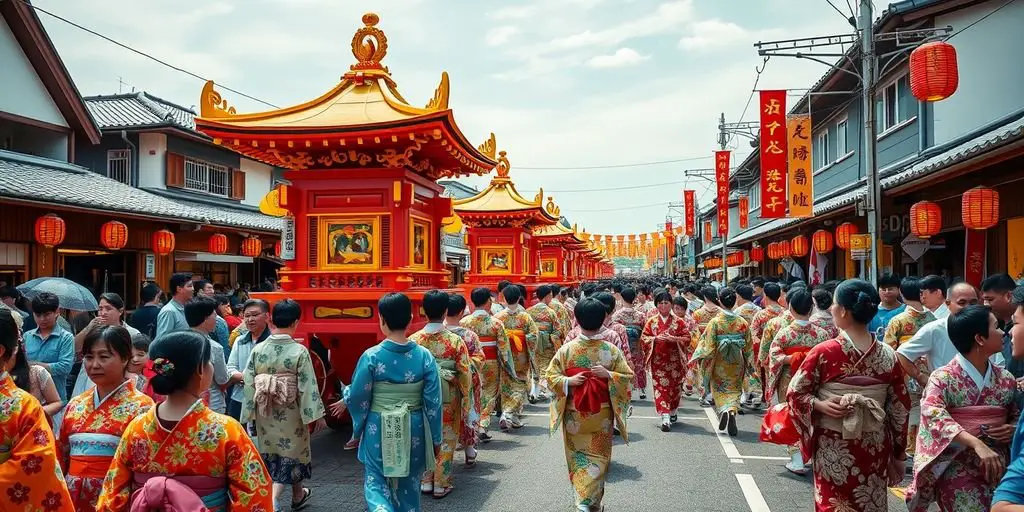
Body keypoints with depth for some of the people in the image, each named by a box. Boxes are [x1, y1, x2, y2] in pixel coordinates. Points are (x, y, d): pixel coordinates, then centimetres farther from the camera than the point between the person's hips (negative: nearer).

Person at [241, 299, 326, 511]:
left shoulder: (258, 349, -7)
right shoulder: (300, 351, -17)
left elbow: (249, 384, -4)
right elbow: (308, 387, -15)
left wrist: (250, 413, 5)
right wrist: (318, 415, -7)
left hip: (265, 413, 4)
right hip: (290, 413, -4)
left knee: (271, 454, 20)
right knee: (291, 453, 12)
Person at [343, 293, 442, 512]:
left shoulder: (371, 356, -14)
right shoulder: (424, 356, -9)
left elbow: (358, 399, -7)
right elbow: (433, 402, -6)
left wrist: (357, 430, 12)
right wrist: (436, 439, 5)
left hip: (379, 430, -2)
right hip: (412, 430, 2)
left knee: (376, 482, 12)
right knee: (408, 484, 19)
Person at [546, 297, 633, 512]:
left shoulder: (567, 349, -10)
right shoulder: (612, 350, -9)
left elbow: (551, 376, -9)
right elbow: (627, 377, -7)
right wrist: (609, 375, -15)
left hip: (574, 415, 0)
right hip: (602, 415, 0)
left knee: (578, 456, 17)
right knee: (598, 457, 12)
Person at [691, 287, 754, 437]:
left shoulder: (715, 322, -14)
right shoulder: (742, 322, -4)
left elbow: (709, 346, -14)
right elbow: (749, 346, 3)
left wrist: (703, 360, -1)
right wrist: (749, 364, 15)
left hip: (719, 364, -2)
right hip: (737, 364, 2)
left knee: (719, 390, 14)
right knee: (734, 390, 13)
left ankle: (724, 410, -10)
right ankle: (732, 411, -9)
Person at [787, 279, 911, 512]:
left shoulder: (824, 352, -13)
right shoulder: (888, 354, -4)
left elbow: (795, 392, -9)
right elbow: (900, 408, 3)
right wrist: (899, 453, 11)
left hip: (834, 447, -3)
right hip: (876, 446, 3)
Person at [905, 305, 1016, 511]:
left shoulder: (1006, 380, 6)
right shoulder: (943, 378, -12)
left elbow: (1016, 415, 20)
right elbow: (933, 414, -28)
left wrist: (1013, 429, -4)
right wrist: (977, 444, -39)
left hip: (999, 470, 5)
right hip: (959, 473, -5)